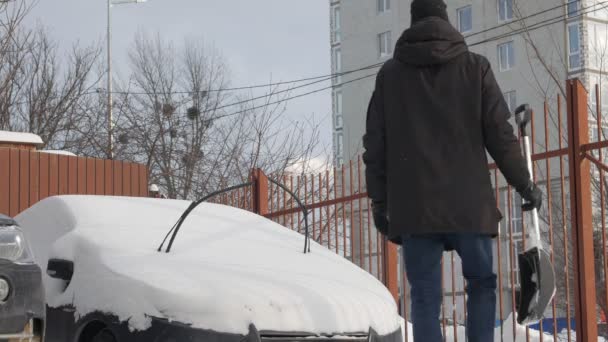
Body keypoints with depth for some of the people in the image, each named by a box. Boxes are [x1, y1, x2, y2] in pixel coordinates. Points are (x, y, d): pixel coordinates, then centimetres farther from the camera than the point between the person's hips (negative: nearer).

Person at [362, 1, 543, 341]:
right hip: (468, 203, -1)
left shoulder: (390, 73, 10)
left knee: (425, 296, 2)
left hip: (413, 207, 1)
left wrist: (379, 201, 13)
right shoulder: (475, 66, 4)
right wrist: (526, 185, 11)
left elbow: (375, 145, 7)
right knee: (481, 284, 14)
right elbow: (500, 134, 1)